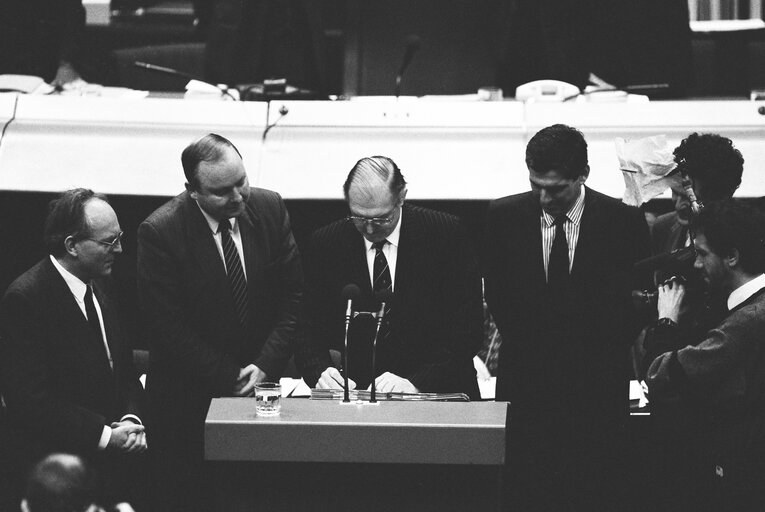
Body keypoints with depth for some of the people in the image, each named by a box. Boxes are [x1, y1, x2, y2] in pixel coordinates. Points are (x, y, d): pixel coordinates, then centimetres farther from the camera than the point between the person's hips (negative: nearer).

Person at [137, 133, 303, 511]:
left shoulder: (270, 209, -4)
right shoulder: (160, 232, -16)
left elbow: (292, 295, 1)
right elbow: (168, 327, -15)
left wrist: (265, 365, -10)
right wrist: (231, 379, -14)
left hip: (264, 379, 3)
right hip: (190, 395, -3)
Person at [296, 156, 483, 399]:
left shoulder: (447, 233, -4)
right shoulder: (325, 243, 3)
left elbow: (468, 326, -8)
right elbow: (310, 329, 4)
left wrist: (416, 382, -20)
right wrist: (320, 371, -18)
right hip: (355, 393, 1)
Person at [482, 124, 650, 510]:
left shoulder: (625, 223, -2)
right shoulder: (503, 217, 2)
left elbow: (634, 305, 5)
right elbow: (498, 298, 11)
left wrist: (602, 356, 1)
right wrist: (525, 345, 4)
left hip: (595, 391, -1)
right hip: (525, 387, 1)